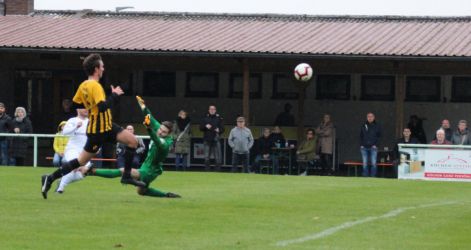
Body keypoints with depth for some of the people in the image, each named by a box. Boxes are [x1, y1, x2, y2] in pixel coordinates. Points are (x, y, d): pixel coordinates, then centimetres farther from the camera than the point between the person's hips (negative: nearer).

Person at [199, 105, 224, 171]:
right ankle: (207, 168, 9)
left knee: (218, 157, -7)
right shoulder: (205, 118, 11)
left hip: (216, 140, -2)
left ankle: (218, 168, -4)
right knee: (206, 156, 4)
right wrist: (205, 126, -9)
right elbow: (201, 128, 11)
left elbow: (222, 128, 8)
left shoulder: (218, 118, 7)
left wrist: (219, 130, -14)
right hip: (207, 140, 2)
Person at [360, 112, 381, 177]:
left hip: (373, 147, -2)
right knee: (365, 164, 1)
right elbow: (361, 136, 13)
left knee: (373, 163, -9)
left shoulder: (377, 126, 5)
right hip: (364, 147, 2)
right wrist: (361, 145, 1)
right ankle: (365, 177, 4)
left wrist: (375, 145, -8)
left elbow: (379, 136, 3)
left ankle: (373, 176, -4)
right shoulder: (364, 126, 10)